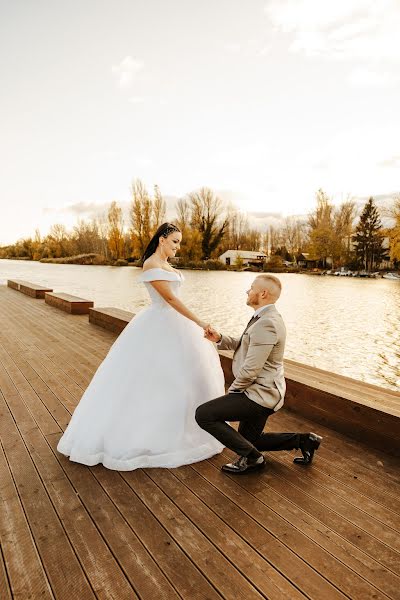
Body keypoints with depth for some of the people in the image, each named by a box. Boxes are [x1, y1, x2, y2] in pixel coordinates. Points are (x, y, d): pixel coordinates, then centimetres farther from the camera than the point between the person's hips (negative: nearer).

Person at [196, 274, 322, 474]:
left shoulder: (266, 324, -25)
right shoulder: (267, 317, 7)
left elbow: (250, 370, -26)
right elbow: (244, 346, 18)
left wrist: (232, 390, -9)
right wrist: (219, 339, 3)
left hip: (259, 395, -10)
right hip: (263, 392, 11)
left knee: (203, 414, -13)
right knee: (250, 440, 26)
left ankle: (251, 456, -1)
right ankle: (303, 440, 24)